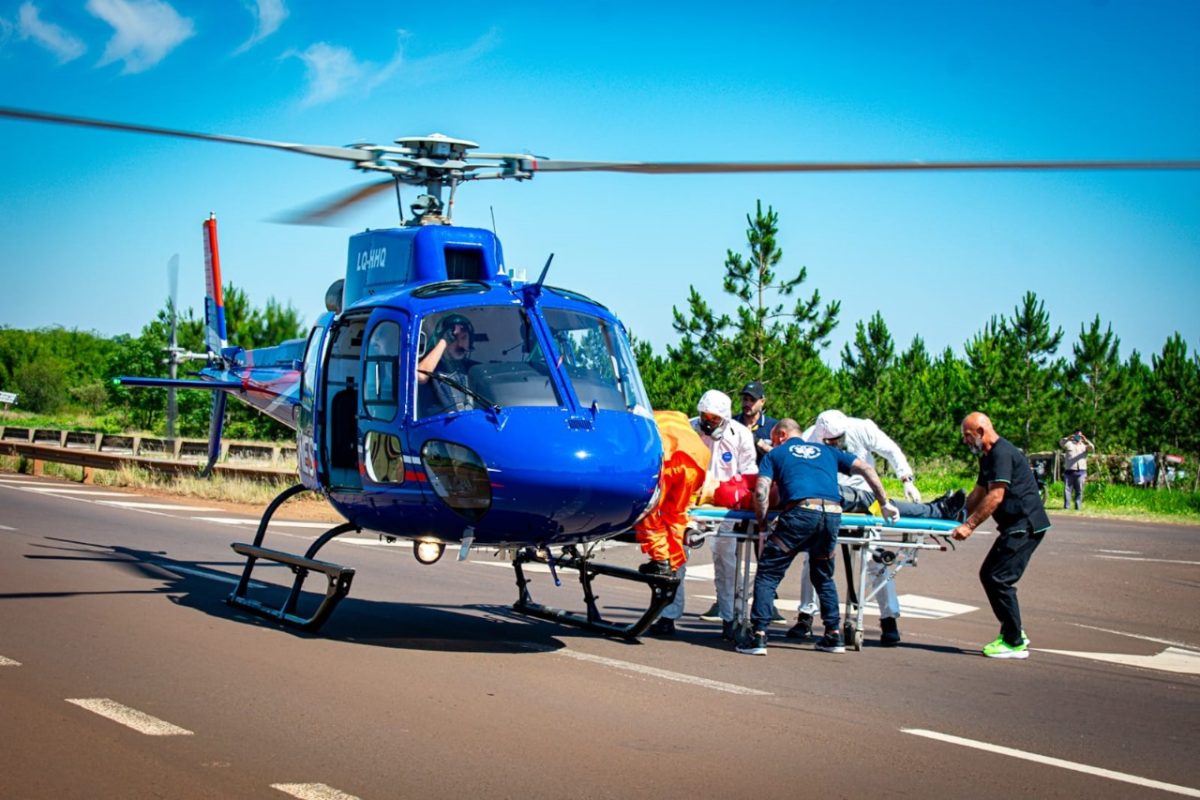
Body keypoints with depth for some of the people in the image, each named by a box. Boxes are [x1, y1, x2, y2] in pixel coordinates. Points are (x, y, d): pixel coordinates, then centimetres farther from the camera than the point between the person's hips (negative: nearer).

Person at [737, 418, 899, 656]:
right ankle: (834, 636, 24)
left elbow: (761, 492, 6)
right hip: (832, 513, 4)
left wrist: (762, 528, 13)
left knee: (768, 573, 4)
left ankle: (758, 637, -5)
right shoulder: (826, 451, 32)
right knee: (824, 576, 25)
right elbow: (865, 469, 25)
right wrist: (885, 503, 29)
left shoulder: (776, 454, 21)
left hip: (800, 511, -4)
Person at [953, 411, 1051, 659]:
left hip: (1025, 525, -11)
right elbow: (977, 495, 25)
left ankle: (1015, 643, -5)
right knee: (988, 575, 12)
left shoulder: (1003, 453, -16)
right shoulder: (989, 457, 18)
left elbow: (995, 497, -23)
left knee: (999, 579, -11)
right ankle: (1012, 631, 20)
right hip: (1016, 526, 11)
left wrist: (969, 525, -23)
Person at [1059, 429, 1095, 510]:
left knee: (1079, 490, 0)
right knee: (1067, 489, -5)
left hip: (1081, 471, 0)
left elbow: (1092, 447, -4)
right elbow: (1061, 443, -4)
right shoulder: (1069, 444, 14)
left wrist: (1085, 440, -23)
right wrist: (1068, 439, -25)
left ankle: (1078, 507, 4)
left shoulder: (1084, 445, 15)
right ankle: (1066, 506, -4)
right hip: (1069, 470, 0)